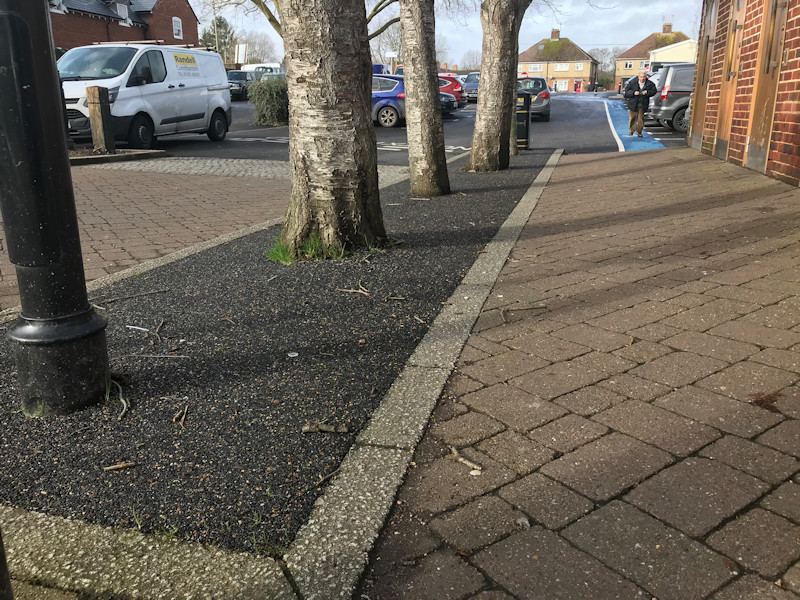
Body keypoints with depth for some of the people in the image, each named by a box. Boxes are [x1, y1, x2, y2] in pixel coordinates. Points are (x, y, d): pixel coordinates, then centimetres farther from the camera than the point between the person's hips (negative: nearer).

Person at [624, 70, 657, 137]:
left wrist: (647, 92, -14)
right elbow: (626, 91, -5)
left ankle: (639, 132, 16)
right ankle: (631, 131, 19)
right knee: (633, 118, 5)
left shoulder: (649, 84, -2)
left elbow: (654, 91, 6)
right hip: (633, 104, -1)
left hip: (642, 105, 1)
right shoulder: (632, 82, -6)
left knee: (641, 119, 2)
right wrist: (633, 93, -22)